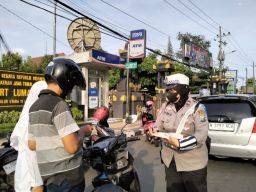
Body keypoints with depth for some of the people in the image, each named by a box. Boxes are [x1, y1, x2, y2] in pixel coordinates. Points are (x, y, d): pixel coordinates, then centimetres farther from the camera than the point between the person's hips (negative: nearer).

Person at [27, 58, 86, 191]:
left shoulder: (34, 107, 9)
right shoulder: (58, 104, -19)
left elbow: (32, 144, 15)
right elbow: (72, 147, -24)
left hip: (49, 177, 8)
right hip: (66, 178, -8)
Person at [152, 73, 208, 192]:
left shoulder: (197, 108, -15)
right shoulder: (166, 106, 2)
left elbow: (202, 135, -22)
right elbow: (159, 125, 3)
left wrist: (179, 144, -32)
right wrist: (154, 130, -22)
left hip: (193, 162, -5)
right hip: (170, 160, 5)